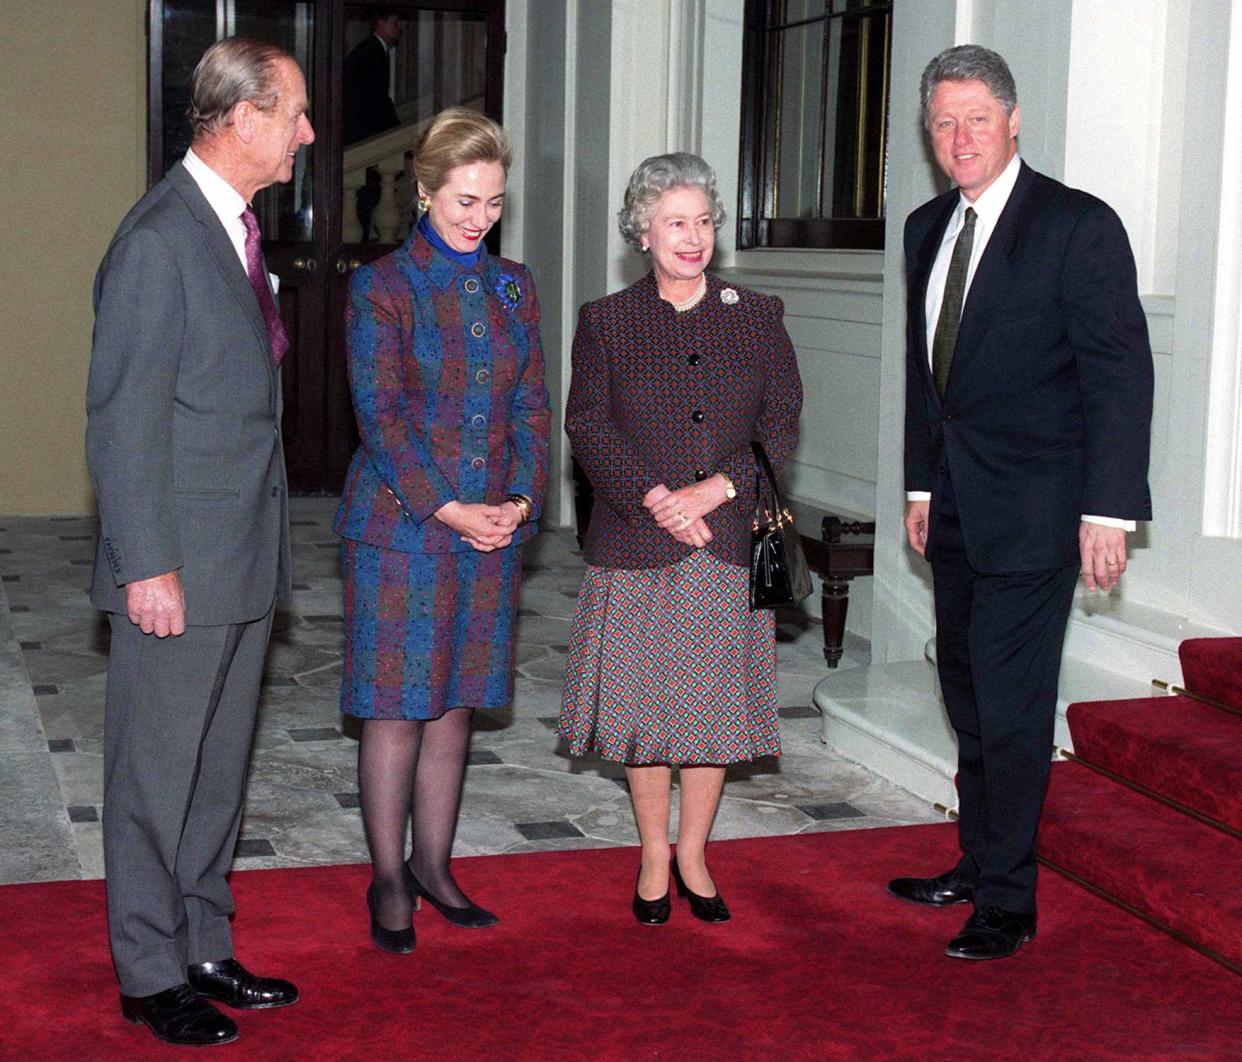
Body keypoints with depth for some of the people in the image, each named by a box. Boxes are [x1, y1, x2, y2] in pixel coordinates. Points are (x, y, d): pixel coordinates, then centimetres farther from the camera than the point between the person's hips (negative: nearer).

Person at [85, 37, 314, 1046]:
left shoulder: (238, 226, 12)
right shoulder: (158, 241, -16)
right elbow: (123, 420, -17)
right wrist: (148, 567, -18)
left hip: (245, 562, 9)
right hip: (180, 569, -9)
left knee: (218, 773, 17)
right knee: (157, 777, 5)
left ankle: (205, 951, 30)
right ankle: (152, 976, 18)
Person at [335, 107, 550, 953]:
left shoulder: (513, 287, 11)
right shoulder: (383, 287, -5)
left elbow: (532, 404, 10)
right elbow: (382, 415, -11)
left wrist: (522, 499, -5)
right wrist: (448, 510, -17)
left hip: (492, 530, 5)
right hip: (401, 527, -5)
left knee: (456, 702, 11)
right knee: (397, 706, 1)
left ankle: (433, 863, 24)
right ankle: (388, 879, 13)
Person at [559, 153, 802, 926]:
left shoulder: (758, 317, 8)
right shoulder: (606, 321, 5)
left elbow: (783, 424, 2)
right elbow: (588, 426, -2)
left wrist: (716, 489, -11)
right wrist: (654, 499, -14)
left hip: (730, 544, 1)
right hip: (638, 548, -1)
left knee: (715, 704, 6)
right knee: (646, 704, 5)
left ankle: (693, 855, 22)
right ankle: (654, 858, 21)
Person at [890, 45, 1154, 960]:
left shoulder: (1078, 226, -10)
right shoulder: (929, 228, 11)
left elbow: (1122, 372, -13)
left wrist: (1109, 509, -17)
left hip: (1034, 511, -7)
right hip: (958, 508, 7)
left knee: (1012, 707, -4)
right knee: (968, 698, 15)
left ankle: (1007, 902, 8)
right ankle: (978, 866, 30)